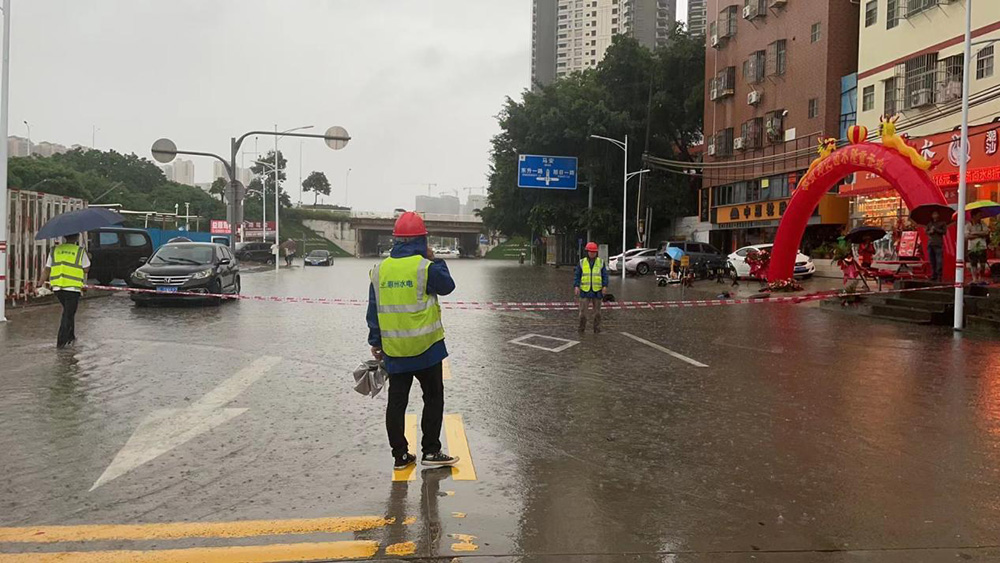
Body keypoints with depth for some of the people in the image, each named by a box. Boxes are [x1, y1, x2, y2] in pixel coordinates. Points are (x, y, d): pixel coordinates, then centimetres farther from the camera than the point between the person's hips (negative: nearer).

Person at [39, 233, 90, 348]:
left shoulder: (55, 251, 9)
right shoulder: (80, 251, -3)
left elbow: (46, 271, 9)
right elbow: (86, 269, 1)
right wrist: (88, 258, 17)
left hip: (57, 287, 5)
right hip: (73, 287, -5)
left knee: (68, 312, 22)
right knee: (68, 314, 2)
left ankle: (70, 337, 26)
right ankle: (61, 341, 1)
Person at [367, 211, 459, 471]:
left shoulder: (380, 269, 2)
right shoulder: (426, 267, -14)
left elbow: (374, 309, 6)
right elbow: (447, 286, 3)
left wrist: (376, 342, 14)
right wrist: (434, 260, 10)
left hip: (393, 349, 4)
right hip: (425, 346, -4)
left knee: (397, 400, 10)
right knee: (433, 397, 10)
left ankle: (400, 455, 15)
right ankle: (431, 451, 11)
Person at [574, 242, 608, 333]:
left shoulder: (601, 262, 2)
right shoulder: (582, 262, 3)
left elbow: (605, 275, 0)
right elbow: (577, 276, 3)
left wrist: (604, 286, -14)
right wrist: (576, 286, -9)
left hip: (597, 291, 0)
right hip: (585, 291, 0)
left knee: (597, 311, 7)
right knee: (583, 310, -4)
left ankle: (597, 329, 16)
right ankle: (582, 328, 12)